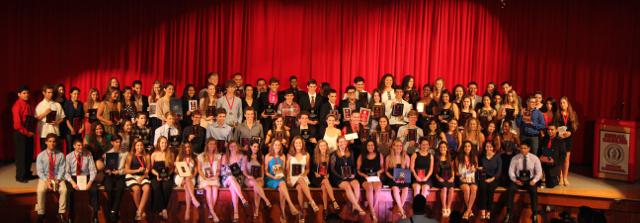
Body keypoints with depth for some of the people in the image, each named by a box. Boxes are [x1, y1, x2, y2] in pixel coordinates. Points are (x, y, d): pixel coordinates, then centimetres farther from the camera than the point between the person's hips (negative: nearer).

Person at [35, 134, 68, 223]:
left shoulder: (60, 155, 0)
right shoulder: (41, 155, -1)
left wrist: (57, 181, -18)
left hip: (58, 178, 0)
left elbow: (62, 170, -3)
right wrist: (46, 181, -18)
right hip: (44, 178, 0)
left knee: (64, 190, -28)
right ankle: (41, 214, -16)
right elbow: (39, 171, -4)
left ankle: (61, 213, -18)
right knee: (40, 190, -30)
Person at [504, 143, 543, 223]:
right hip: (518, 180, 1)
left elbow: (539, 172, -1)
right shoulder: (515, 158, -1)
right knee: (510, 189, -30)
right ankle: (509, 214, -23)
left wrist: (534, 180, -18)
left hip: (530, 180, -1)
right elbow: (511, 171, 0)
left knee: (533, 191, -34)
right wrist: (515, 180, -17)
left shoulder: (534, 158, -1)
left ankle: (534, 215, -22)